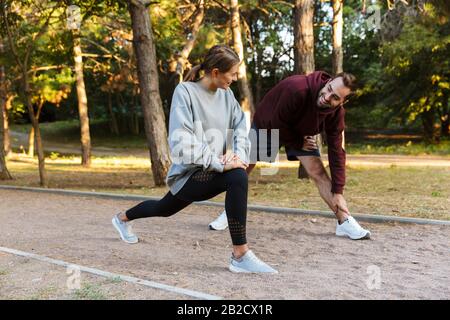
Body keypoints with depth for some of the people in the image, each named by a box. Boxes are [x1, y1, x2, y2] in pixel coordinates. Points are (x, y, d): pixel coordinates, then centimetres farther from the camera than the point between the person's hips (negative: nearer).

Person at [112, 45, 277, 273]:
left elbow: (240, 129, 4)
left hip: (214, 170, 7)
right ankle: (240, 256, -26)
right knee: (238, 177, -32)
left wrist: (238, 155, -17)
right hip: (189, 174, -7)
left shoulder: (226, 94, 3)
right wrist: (219, 163, -29)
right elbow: (181, 142, -23)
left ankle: (122, 218, 57)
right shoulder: (185, 91, -16)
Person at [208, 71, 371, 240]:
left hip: (300, 132, 2)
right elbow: (277, 124, -31)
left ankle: (345, 222, -10)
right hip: (266, 125, -2)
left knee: (318, 171, -13)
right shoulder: (297, 89, -42)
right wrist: (299, 143, -19)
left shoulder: (336, 111, -26)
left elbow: (336, 150, -21)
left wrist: (338, 191, -24)